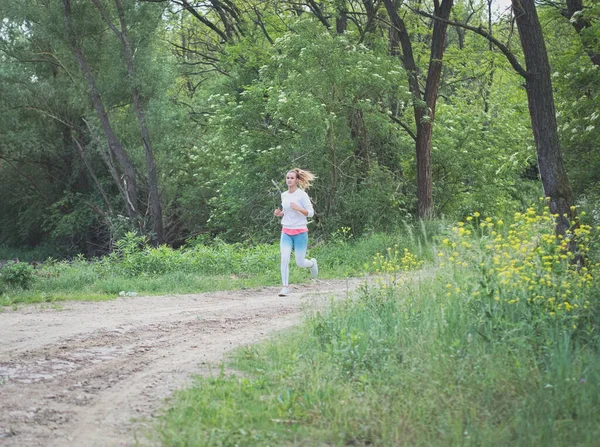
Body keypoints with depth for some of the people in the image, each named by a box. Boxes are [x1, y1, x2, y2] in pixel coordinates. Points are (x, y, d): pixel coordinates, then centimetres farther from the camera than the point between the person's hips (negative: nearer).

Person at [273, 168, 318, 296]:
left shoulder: (302, 194, -9)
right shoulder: (284, 195, 7)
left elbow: (311, 213, -9)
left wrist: (298, 208, -25)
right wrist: (279, 213, 1)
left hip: (300, 232, -4)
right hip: (286, 232, 4)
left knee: (300, 263, 1)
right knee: (284, 258, -14)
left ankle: (312, 263, 36)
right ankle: (285, 287, -10)